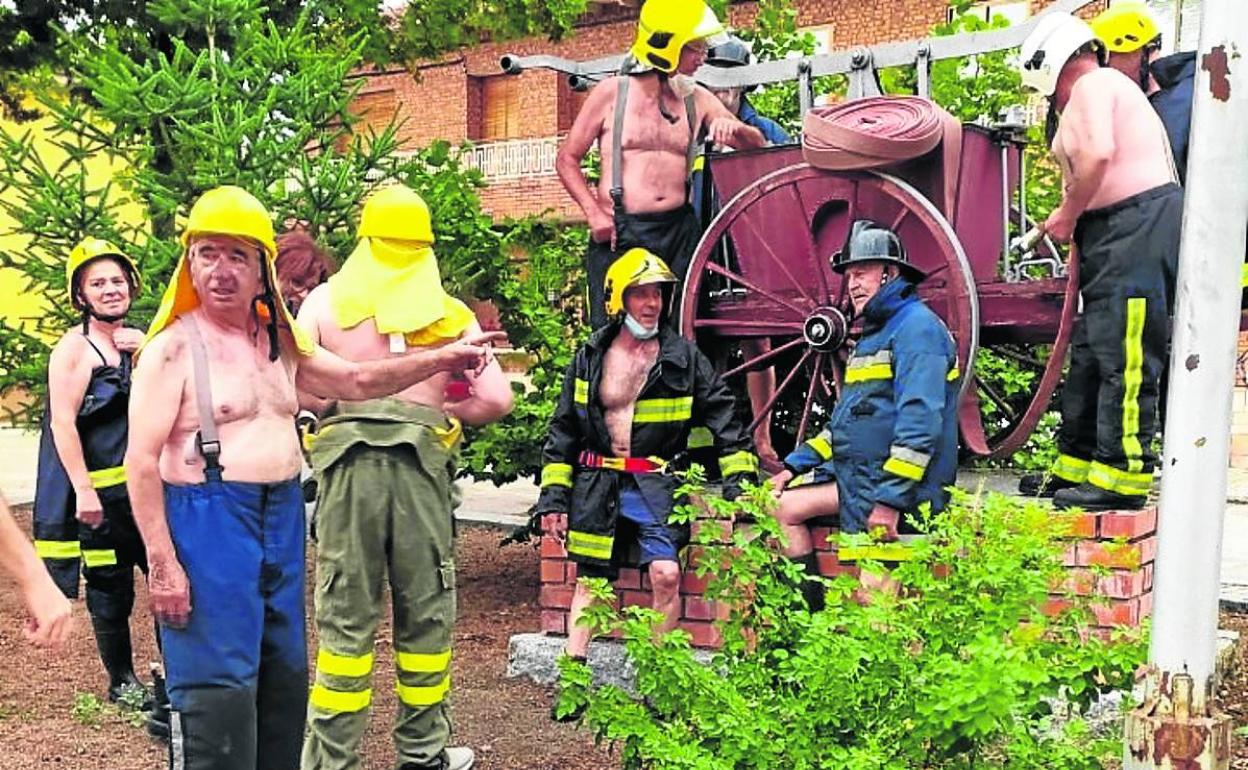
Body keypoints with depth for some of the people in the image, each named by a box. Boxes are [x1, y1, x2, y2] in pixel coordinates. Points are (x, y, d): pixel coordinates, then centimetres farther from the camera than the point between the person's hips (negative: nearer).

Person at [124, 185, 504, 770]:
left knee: (285, 677, 15)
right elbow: (141, 462, -12)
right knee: (217, 689, -5)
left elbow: (358, 381, 18)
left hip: (282, 519, 7)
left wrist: (443, 358, 10)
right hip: (207, 522, -7)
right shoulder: (173, 348, -10)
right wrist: (162, 562, -17)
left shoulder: (280, 343, 11)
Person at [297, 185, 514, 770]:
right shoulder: (450, 313, 6)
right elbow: (496, 399, 0)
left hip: (348, 463, 0)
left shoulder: (327, 299, 4)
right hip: (422, 465, 0)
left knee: (345, 616, 5)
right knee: (425, 611, 11)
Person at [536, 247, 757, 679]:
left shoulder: (684, 358, 3)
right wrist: (555, 493, 4)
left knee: (666, 573, -14)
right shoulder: (589, 358, 7)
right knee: (590, 579, 7)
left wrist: (739, 476, -1)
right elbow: (563, 428, 10)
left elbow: (722, 415, 7)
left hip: (656, 484, -2)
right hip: (597, 486, 2)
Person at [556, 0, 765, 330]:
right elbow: (567, 159, 6)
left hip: (679, 232, 3)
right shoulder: (612, 92, 3)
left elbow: (757, 144, 15)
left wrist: (735, 128, -9)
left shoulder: (697, 99, 13)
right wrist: (594, 213, -8)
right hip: (619, 232, -3)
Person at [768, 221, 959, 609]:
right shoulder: (874, 333, 20)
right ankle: (813, 619, 2)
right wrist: (795, 465, 15)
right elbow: (846, 420, 24)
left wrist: (891, 497, -24)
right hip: (855, 473, 9)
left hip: (895, 483, -9)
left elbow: (920, 421, -20)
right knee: (779, 504, 0)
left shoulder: (917, 326, -11)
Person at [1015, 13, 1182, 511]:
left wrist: (1067, 215, -12)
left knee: (1124, 359, -10)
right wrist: (1069, 221, 13)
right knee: (1090, 353, 13)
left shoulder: (1091, 86, -7)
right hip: (1120, 232, 11)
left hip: (1137, 225, -11)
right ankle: (1076, 466, 20)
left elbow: (1098, 155, -23)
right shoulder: (1108, 89, 26)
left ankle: (1123, 477, -7)